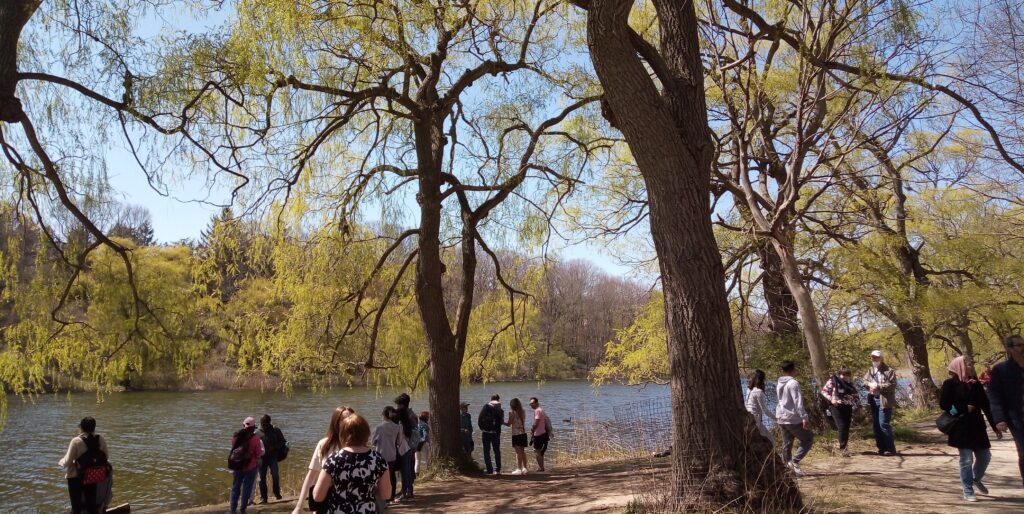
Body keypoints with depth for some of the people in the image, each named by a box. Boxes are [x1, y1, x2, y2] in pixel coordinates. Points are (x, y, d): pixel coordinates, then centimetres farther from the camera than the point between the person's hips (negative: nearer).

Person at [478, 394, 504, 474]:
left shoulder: (485, 407, -4)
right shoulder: (501, 410, 0)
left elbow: (479, 419, -7)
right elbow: (501, 422, -3)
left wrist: (482, 428, 5)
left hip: (486, 432, -2)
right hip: (496, 433, 2)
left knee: (486, 451, 5)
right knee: (497, 451, 14)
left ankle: (489, 470, 1)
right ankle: (498, 469, 13)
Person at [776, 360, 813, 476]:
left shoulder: (779, 384, 12)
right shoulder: (793, 383, -14)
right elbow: (798, 402, -21)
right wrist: (805, 418, -22)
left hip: (782, 419, 8)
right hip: (793, 419, -8)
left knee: (787, 445, 11)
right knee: (808, 439, 5)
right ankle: (795, 461, -7)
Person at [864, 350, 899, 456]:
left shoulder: (889, 371, -6)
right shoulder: (870, 371, 14)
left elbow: (892, 385, -13)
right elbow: (865, 381, 15)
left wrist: (878, 386, -18)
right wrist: (869, 384, -6)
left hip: (884, 400, -7)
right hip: (873, 400, 7)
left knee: (884, 424, -10)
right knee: (876, 425, 10)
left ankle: (890, 448, -1)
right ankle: (882, 448, 19)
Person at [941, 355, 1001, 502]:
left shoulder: (976, 384, 9)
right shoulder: (950, 384, -6)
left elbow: (986, 406, 11)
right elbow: (943, 404, -10)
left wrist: (995, 427, 11)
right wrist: (963, 409, -16)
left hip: (977, 426, 6)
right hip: (960, 428, -6)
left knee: (985, 456, 10)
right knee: (966, 459, -2)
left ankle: (976, 479, 37)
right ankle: (968, 491, 10)